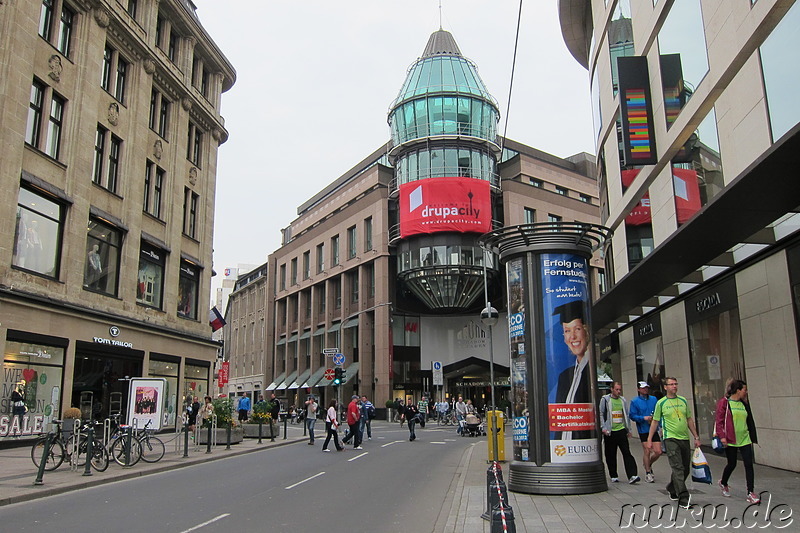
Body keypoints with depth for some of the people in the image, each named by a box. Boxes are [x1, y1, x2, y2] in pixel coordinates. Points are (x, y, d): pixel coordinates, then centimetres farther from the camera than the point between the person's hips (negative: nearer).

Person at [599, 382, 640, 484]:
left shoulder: (623, 400, 12)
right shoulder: (605, 399, 0)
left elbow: (626, 415, 19)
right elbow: (601, 414, 0)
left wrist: (629, 429, 17)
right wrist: (603, 427, -10)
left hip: (621, 430, 3)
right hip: (610, 432, -2)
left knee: (627, 453, -7)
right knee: (611, 455, 4)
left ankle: (632, 476, -10)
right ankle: (614, 476, 16)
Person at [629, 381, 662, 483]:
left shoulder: (653, 399, 7)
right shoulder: (635, 401, -3)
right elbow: (632, 416, -5)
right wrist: (644, 418, -18)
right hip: (643, 430, -3)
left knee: (658, 452, 1)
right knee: (647, 451, 0)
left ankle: (648, 464, 31)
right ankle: (648, 473, 18)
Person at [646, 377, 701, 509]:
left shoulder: (683, 401, 11)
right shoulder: (661, 403, -1)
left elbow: (689, 420, 17)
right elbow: (655, 421, 4)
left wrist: (696, 437, 13)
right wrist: (649, 439, 2)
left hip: (685, 439, 5)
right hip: (670, 439, -5)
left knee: (685, 469, 11)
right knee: (678, 468, -12)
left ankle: (671, 489, 32)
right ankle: (683, 498, -11)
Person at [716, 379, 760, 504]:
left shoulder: (744, 404, 11)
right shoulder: (724, 402, -7)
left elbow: (750, 422, 17)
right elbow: (718, 420, -9)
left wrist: (753, 438, 16)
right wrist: (722, 436, -16)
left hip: (744, 440, 5)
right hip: (730, 440, -5)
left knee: (749, 464, -4)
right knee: (732, 464, 8)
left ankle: (750, 493, 1)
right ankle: (723, 483, 36)